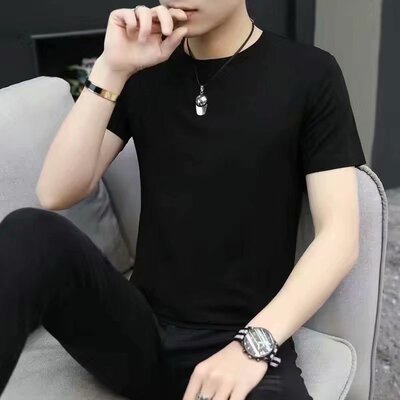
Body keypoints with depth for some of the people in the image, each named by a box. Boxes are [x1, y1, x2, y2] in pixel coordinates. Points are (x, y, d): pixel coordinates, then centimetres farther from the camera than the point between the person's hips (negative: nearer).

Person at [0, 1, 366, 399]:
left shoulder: (309, 73, -1)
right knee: (32, 233, -25)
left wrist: (255, 343, -19)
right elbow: (56, 195, -1)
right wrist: (112, 70, -10)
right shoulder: (145, 66, 8)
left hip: (244, 339, -2)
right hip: (141, 332, 3)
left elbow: (339, 235, -7)